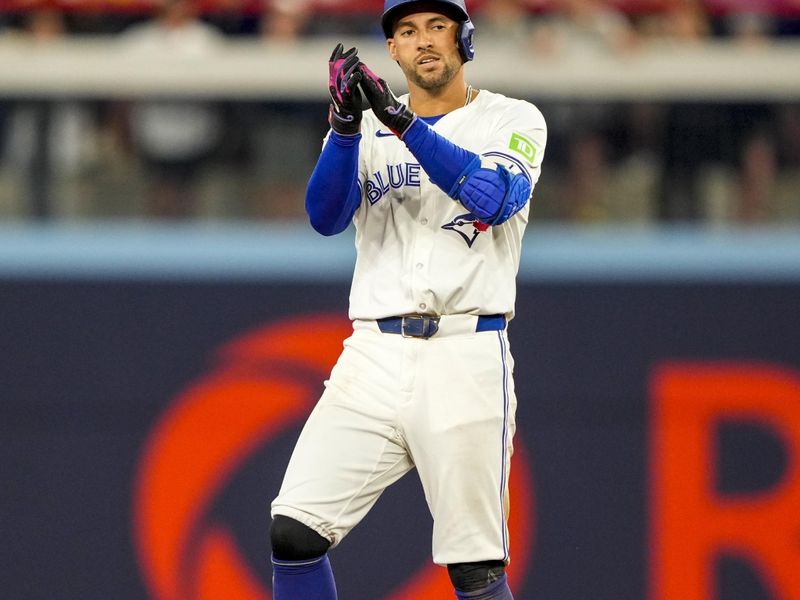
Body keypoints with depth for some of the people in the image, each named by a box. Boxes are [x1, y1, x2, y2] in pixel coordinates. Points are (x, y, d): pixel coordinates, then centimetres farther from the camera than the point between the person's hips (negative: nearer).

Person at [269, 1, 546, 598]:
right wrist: (346, 123, -18)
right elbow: (326, 217, -2)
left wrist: (402, 122, -21)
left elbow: (494, 198, -15)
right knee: (294, 531, -9)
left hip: (467, 359, -3)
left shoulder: (514, 121, 6)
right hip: (374, 356, 3)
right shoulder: (368, 130, 15)